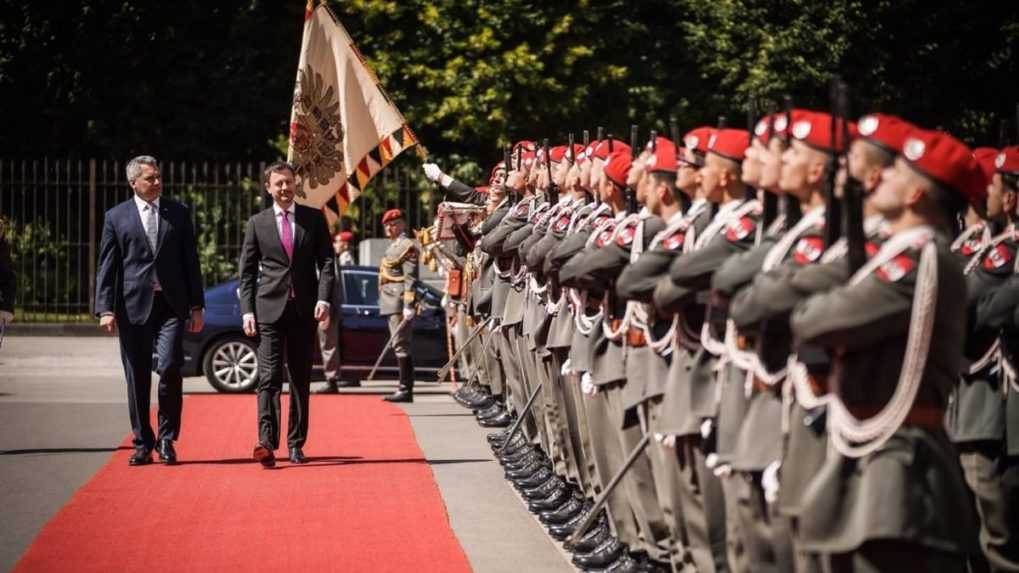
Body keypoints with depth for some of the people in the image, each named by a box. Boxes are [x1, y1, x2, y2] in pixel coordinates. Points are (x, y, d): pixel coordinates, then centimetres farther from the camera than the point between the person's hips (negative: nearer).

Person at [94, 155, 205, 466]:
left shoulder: (179, 213, 9)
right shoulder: (116, 217, 6)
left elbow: (190, 262, 10)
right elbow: (106, 266, 3)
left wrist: (197, 306, 6)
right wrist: (105, 309, -6)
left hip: (171, 305, 0)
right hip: (133, 306, 0)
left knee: (169, 368, -14)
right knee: (137, 378, 4)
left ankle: (167, 438, 2)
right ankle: (143, 444, 14)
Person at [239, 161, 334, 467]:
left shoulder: (314, 219, 8)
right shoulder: (257, 223, 6)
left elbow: (326, 262, 5)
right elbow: (247, 271, 6)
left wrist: (324, 299, -8)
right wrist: (247, 310, -3)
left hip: (305, 310, 2)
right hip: (269, 309, -2)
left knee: (301, 379, 7)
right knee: (269, 377, -12)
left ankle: (296, 444, 15)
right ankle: (267, 443, -22)